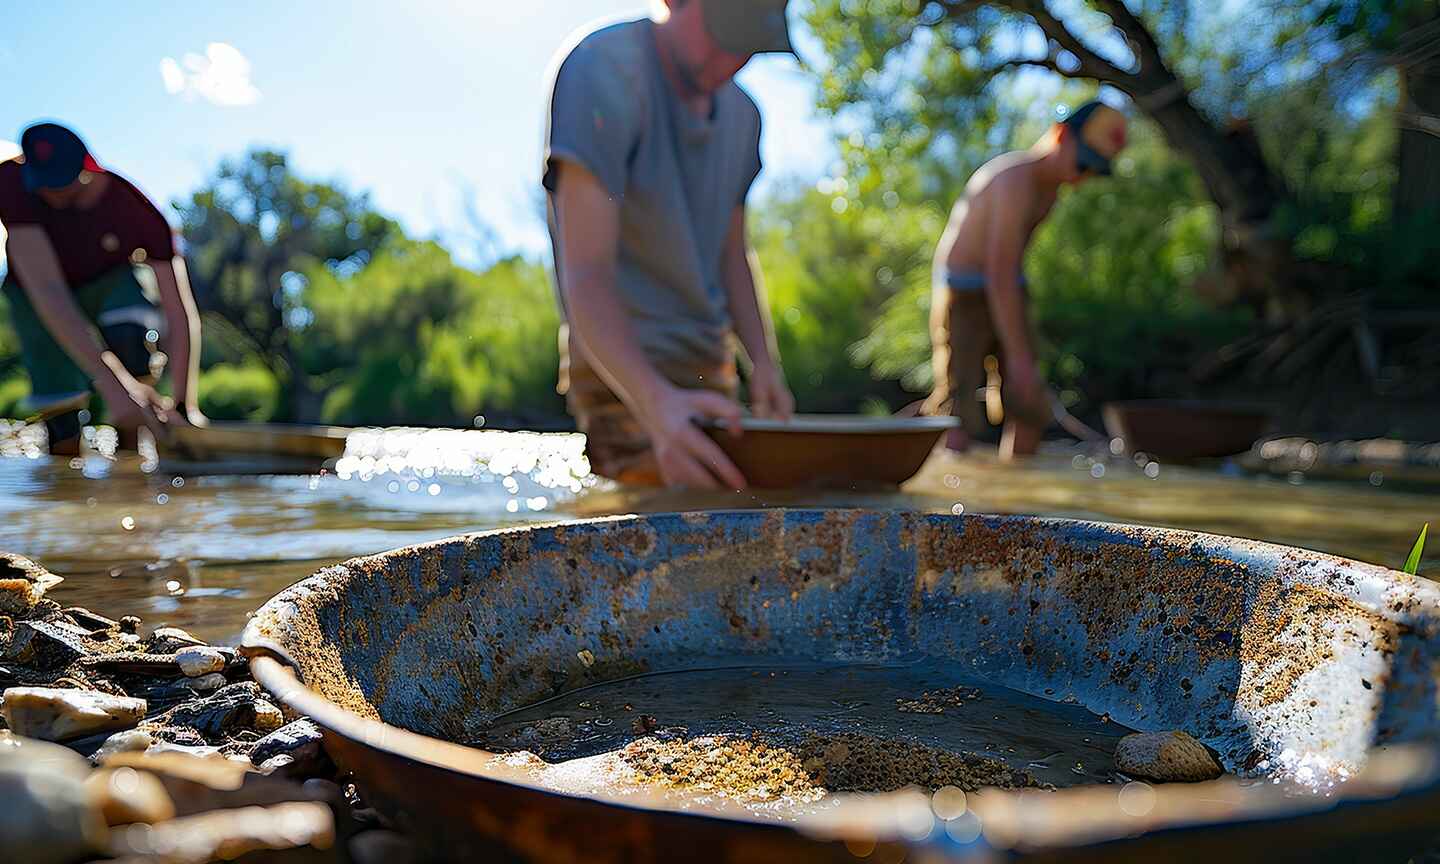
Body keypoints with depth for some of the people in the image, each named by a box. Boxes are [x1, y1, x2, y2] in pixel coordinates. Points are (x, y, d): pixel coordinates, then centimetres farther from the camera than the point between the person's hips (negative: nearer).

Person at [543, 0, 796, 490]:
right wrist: (656, 402, -41)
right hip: (625, 374, -8)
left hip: (711, 376, 8)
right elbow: (585, 276, -25)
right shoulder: (602, 70, -16)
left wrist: (763, 360, 2)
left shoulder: (742, 113, 9)